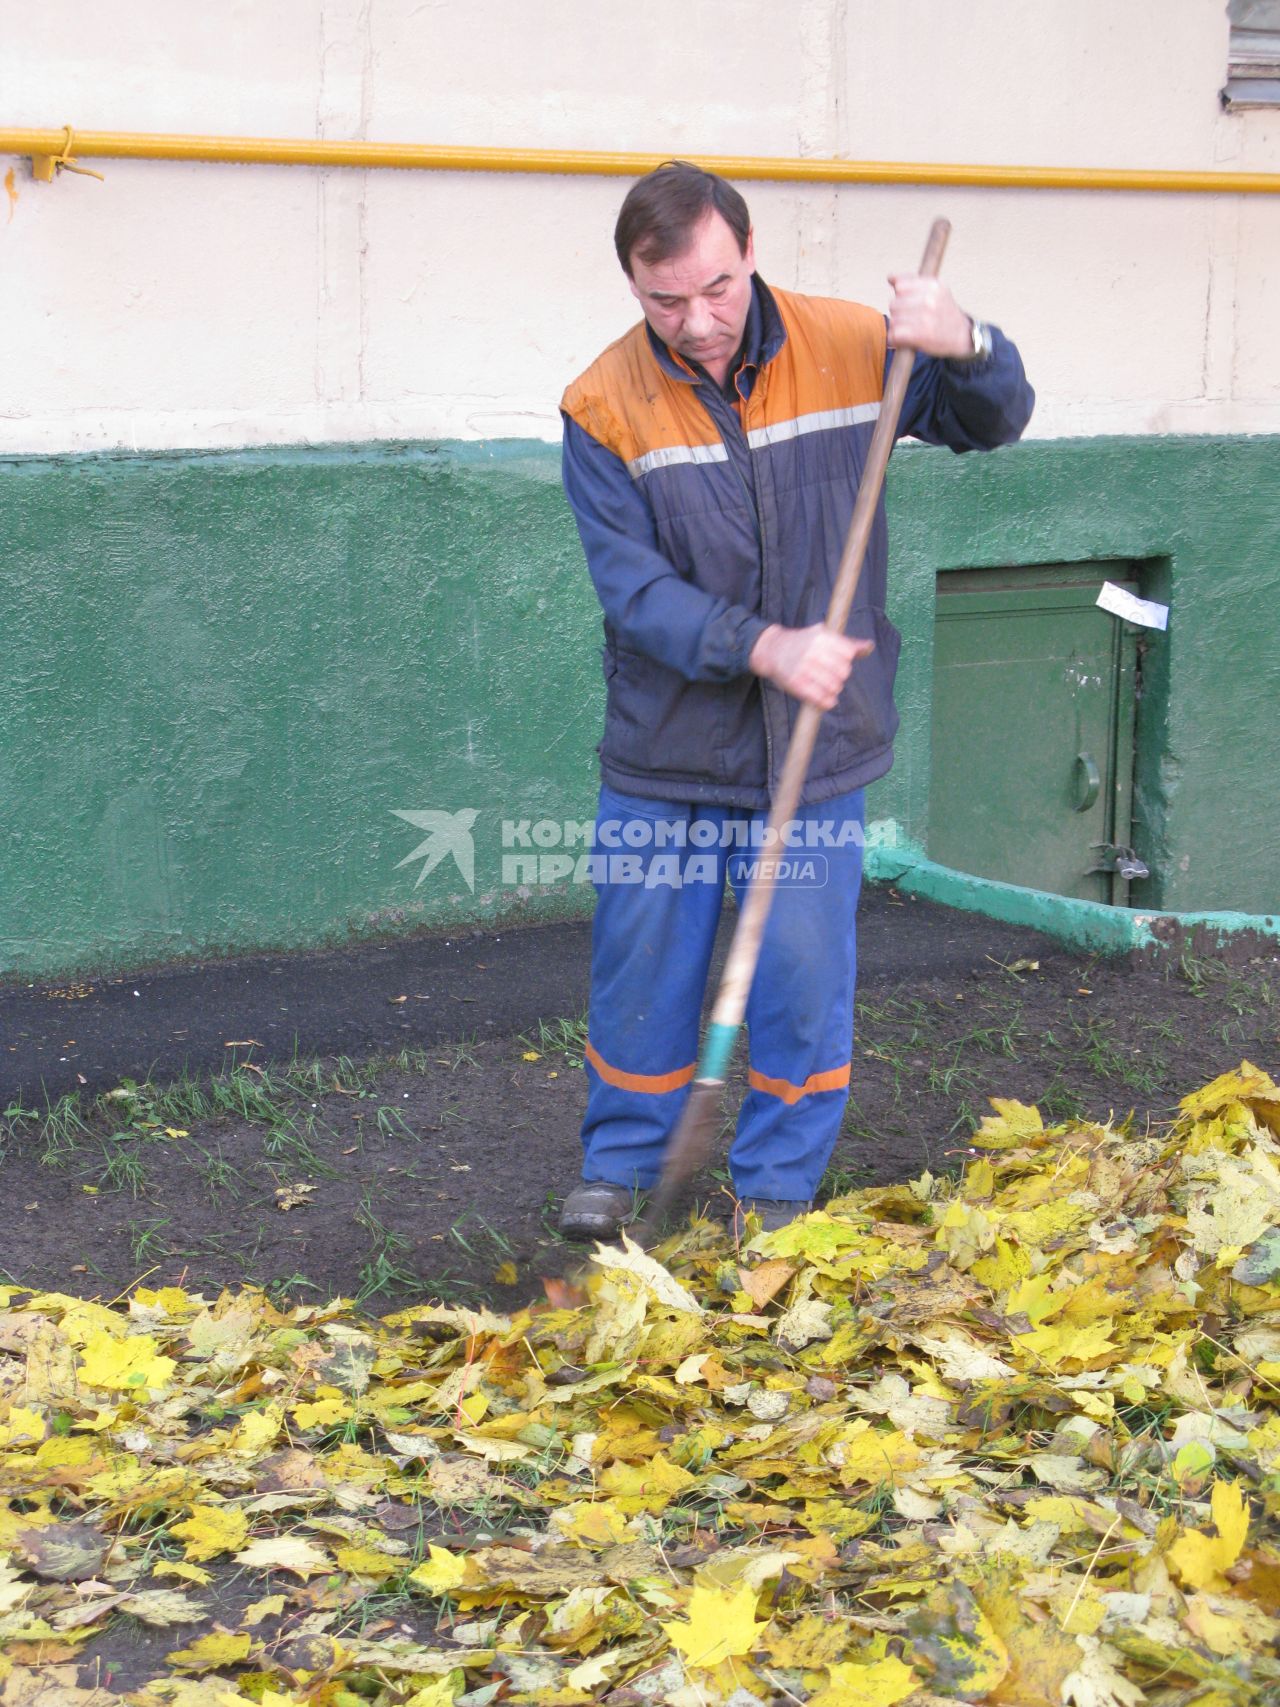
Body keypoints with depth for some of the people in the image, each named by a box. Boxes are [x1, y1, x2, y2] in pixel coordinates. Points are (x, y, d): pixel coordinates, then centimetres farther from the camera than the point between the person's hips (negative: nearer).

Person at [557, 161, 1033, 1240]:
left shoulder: (850, 348, -7)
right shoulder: (605, 407, -10)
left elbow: (996, 422, 3)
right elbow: (633, 586, -15)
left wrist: (964, 347, -21)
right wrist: (763, 648, -30)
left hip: (814, 749, 0)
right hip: (665, 753, 0)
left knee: (804, 976, 5)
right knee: (643, 968, 10)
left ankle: (779, 1190, 23)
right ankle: (620, 1164, 30)